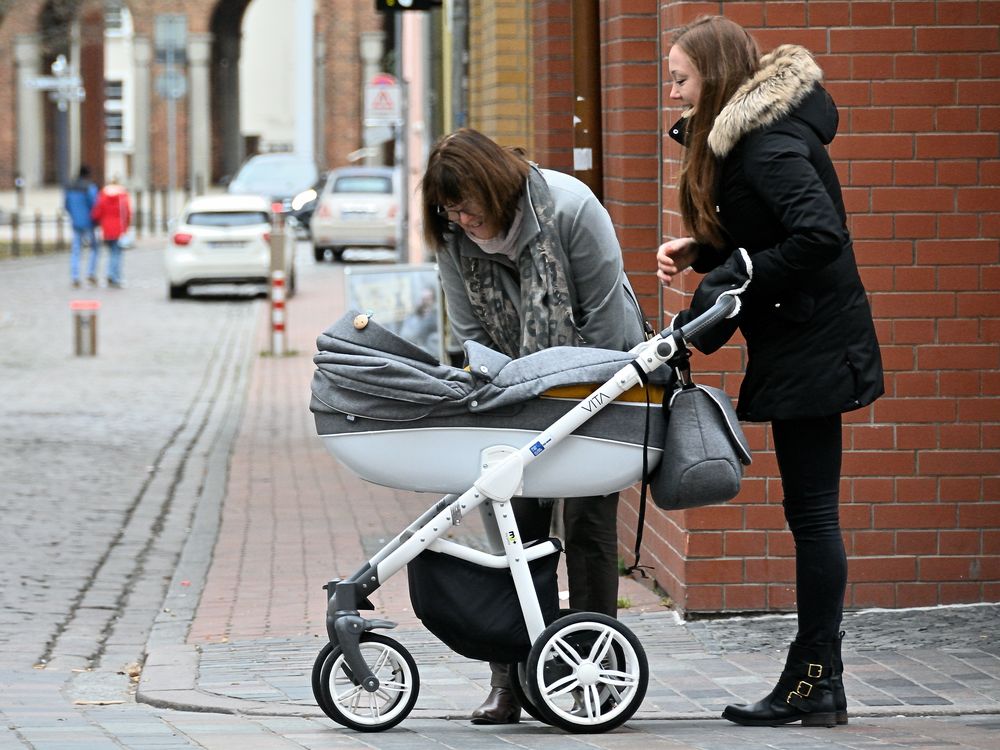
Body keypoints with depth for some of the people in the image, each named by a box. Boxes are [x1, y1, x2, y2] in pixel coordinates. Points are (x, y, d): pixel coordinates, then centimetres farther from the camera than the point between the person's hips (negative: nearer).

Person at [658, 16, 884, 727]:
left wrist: (738, 274, -21)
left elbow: (820, 234, -29)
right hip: (794, 343, 10)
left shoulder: (770, 146, -18)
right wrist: (702, 253, 5)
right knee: (809, 510, 10)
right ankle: (816, 684, 14)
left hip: (813, 346, -10)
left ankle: (816, 686, -1)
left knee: (812, 509, -5)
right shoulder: (741, 138, 13)